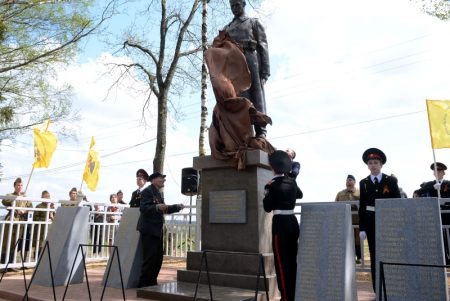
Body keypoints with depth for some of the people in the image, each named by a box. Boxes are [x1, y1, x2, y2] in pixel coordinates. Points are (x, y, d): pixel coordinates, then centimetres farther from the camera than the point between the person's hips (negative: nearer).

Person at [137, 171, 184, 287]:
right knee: (150, 257, -5)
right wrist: (157, 207, -35)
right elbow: (143, 208, -20)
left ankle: (152, 282, 23)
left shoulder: (159, 193, 18)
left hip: (157, 230, 9)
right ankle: (144, 283, 6)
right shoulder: (147, 191, -10)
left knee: (158, 258, 12)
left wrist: (177, 207, 18)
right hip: (149, 230, -9)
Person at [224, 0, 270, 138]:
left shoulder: (254, 22, 19)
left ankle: (260, 133, -15)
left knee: (256, 99, -11)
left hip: (250, 58, -3)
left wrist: (265, 69, -9)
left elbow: (263, 46, 6)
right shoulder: (227, 28, 30)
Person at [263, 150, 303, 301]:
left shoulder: (271, 185, -12)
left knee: (282, 262, 2)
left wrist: (266, 195, 7)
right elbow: (300, 194, 27)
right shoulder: (292, 182, 6)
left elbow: (267, 208, -5)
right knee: (292, 260, 16)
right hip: (293, 222, 7)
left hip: (280, 224, -7)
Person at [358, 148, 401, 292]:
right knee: (374, 256, 5)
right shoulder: (363, 183, 5)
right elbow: (362, 206, 3)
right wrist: (362, 227, -2)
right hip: (371, 222, 1)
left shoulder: (391, 181, 3)